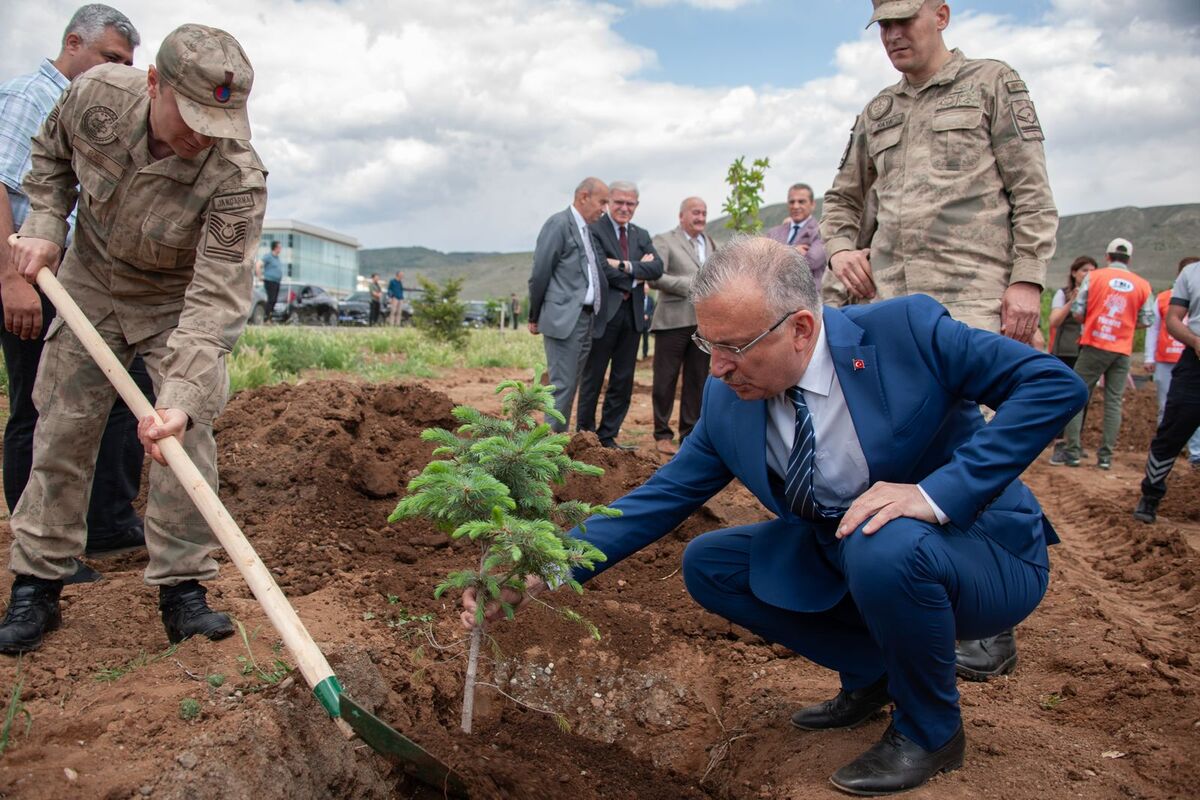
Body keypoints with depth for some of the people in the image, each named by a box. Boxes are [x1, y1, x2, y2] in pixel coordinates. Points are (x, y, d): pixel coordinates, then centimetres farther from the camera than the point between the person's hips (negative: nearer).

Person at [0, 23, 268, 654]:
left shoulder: (238, 176, -34)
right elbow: (51, 154, 4)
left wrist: (183, 397, -47)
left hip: (179, 300, -2)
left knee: (186, 437, -11)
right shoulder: (97, 94, -22)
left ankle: (182, 589, 2)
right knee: (62, 432, 3)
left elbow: (217, 297, -38)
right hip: (90, 281, 3)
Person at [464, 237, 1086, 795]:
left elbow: (1056, 383, -22)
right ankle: (870, 673, 13)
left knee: (884, 546, -36)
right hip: (841, 560, 5)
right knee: (707, 566, -3)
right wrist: (542, 574, -17)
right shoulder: (726, 402, -10)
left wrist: (939, 492, -32)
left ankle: (930, 729, -5)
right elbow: (659, 499, -7)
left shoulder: (905, 330, -22)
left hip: (983, 551, -5)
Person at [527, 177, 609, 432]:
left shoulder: (589, 230, 18)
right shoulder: (558, 224, -7)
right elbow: (539, 274, -7)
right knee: (562, 385, -8)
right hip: (564, 318, -8)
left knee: (571, 385, 10)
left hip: (587, 319, 8)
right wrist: (535, 317, -2)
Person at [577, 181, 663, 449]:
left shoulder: (641, 235, 15)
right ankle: (584, 435, 14)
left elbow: (657, 268, -1)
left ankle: (607, 437, 18)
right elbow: (602, 269, -16)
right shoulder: (594, 229, -5)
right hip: (603, 314, -6)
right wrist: (636, 275, -7)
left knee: (623, 382, 9)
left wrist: (626, 266, -14)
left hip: (632, 315, 6)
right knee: (592, 379, 3)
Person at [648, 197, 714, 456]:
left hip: (704, 321, 6)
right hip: (674, 321, -6)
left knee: (697, 380, 9)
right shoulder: (664, 241, -1)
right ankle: (662, 435, 10)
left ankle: (690, 434, 18)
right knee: (666, 380, 0)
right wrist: (690, 285, -16)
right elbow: (655, 278, -12)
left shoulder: (710, 243, 19)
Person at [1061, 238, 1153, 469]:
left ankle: (1072, 452, 0)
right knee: (1113, 402, 7)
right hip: (1122, 351, 2)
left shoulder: (1093, 277, -3)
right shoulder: (1143, 285, 3)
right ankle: (1106, 456, 7)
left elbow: (1077, 311, -6)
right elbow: (1146, 321, 4)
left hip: (1094, 346, -2)